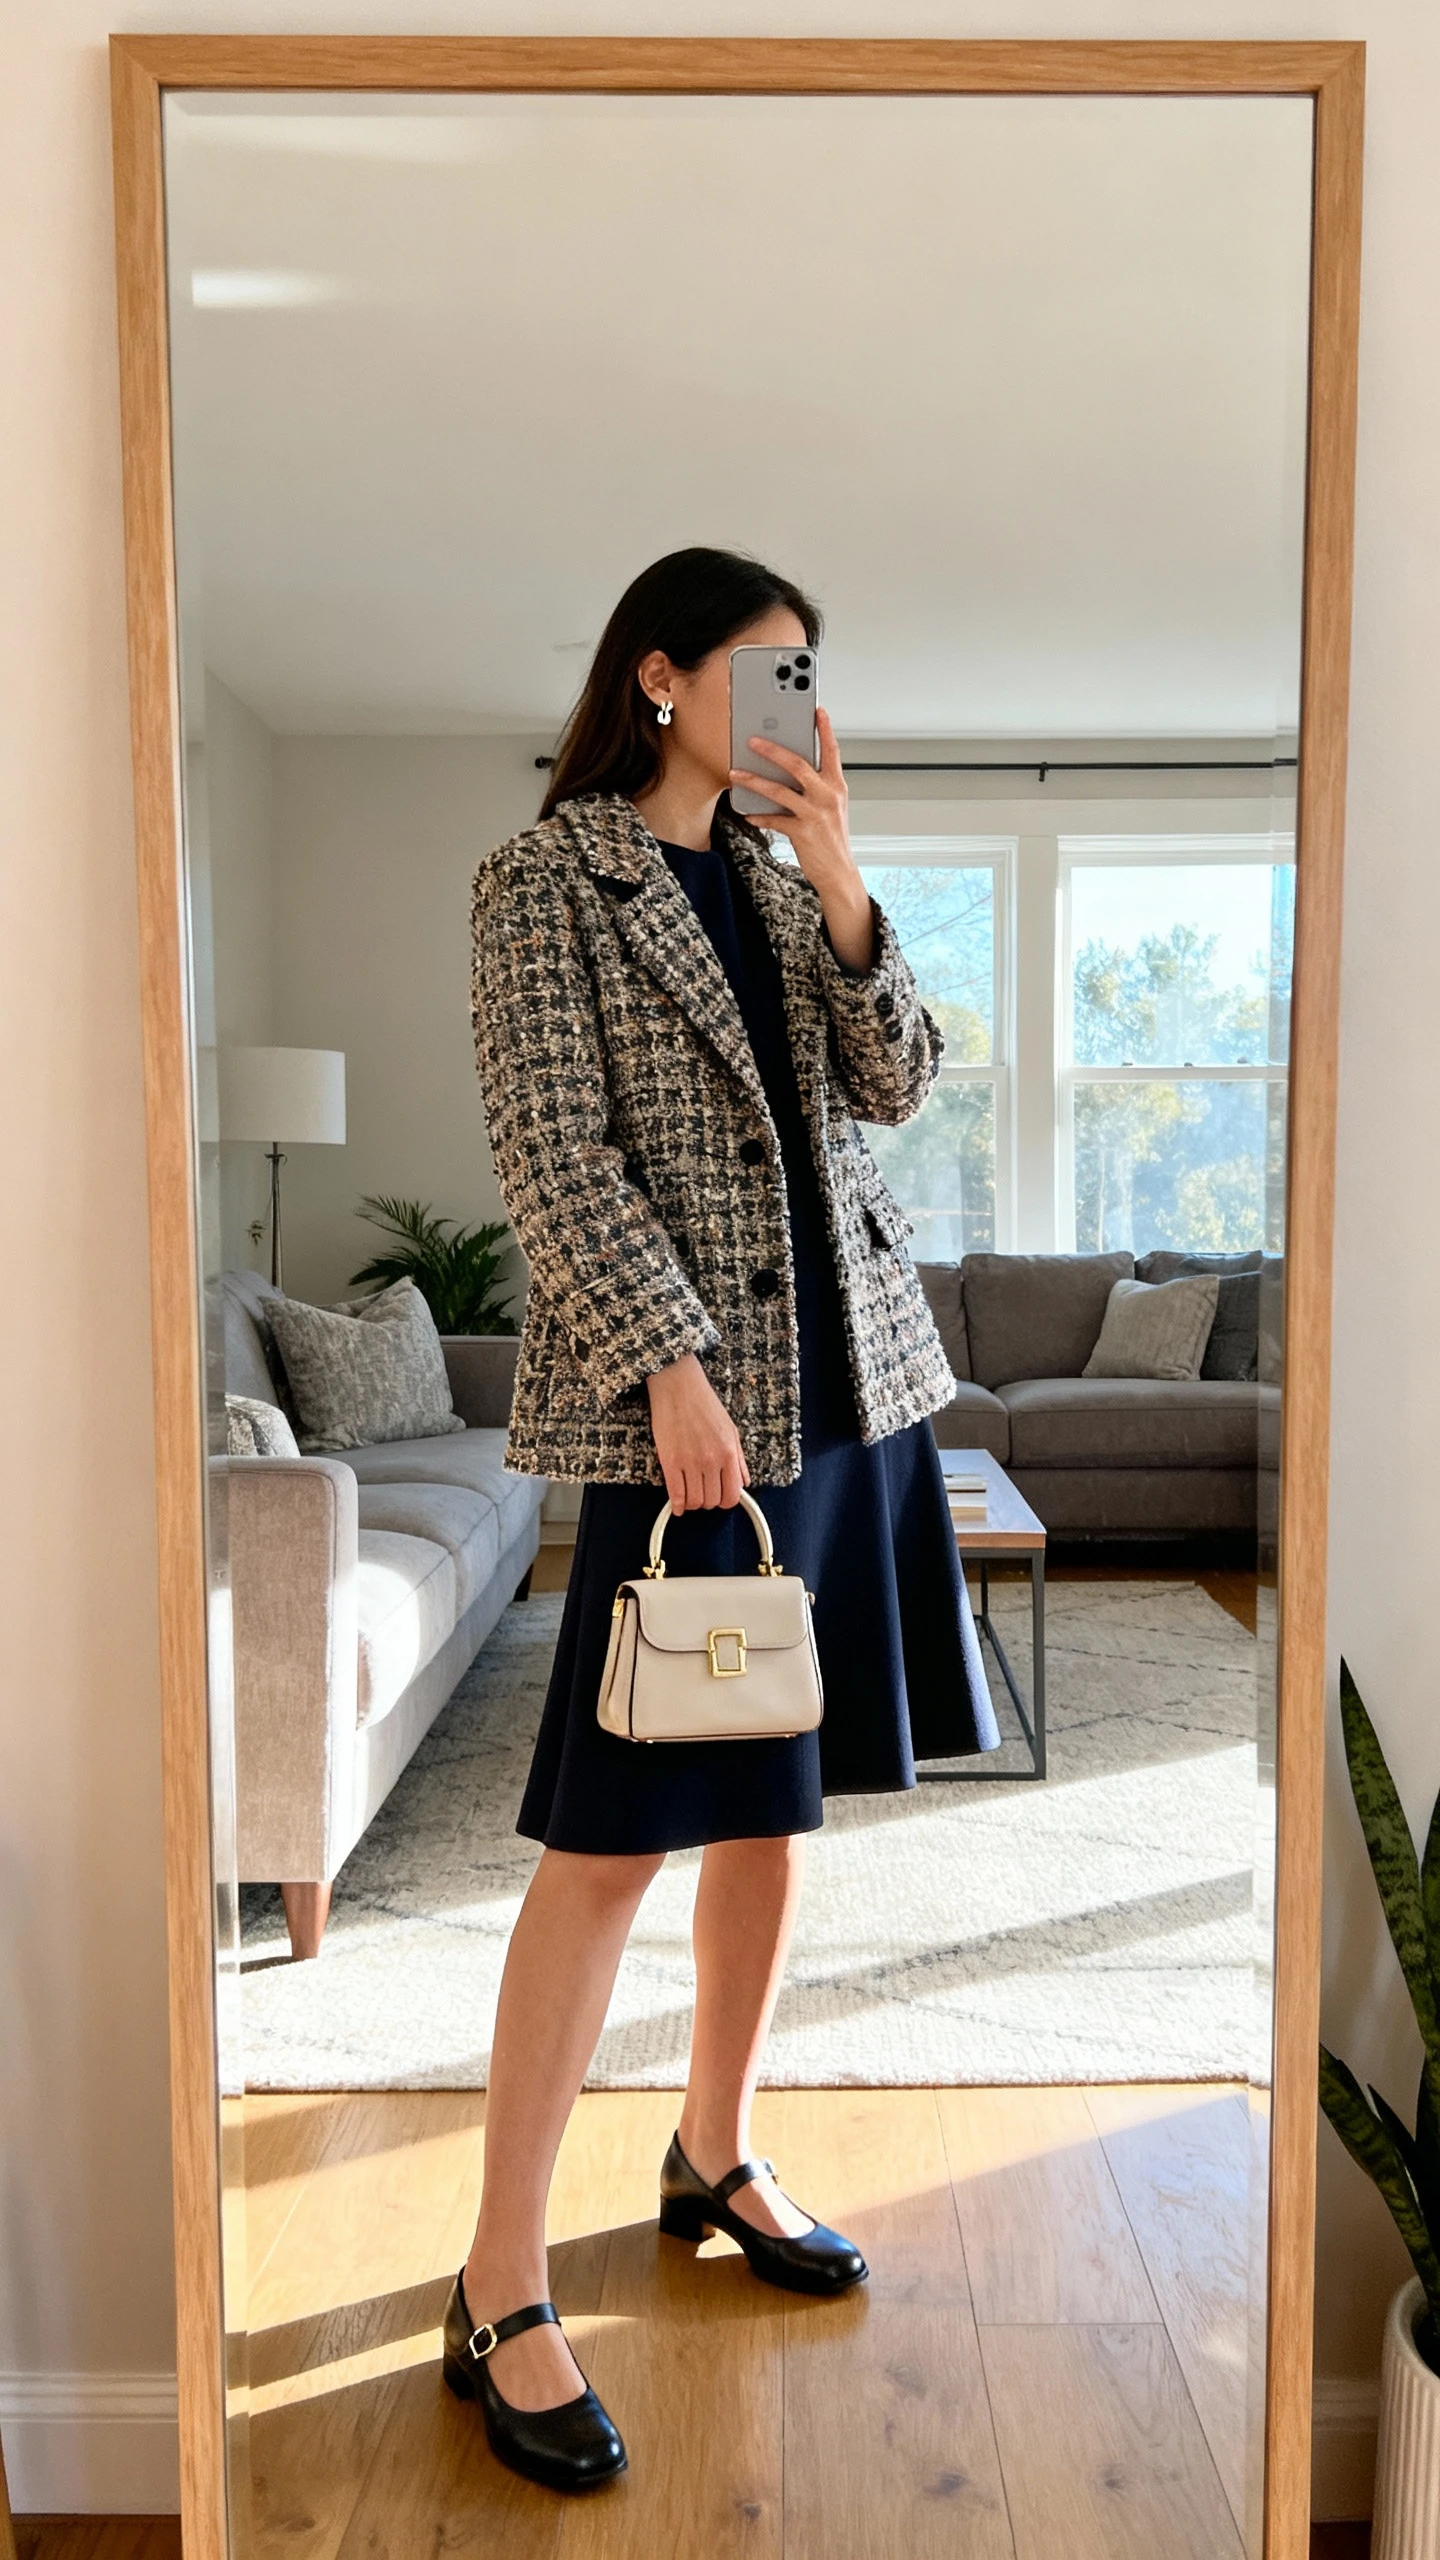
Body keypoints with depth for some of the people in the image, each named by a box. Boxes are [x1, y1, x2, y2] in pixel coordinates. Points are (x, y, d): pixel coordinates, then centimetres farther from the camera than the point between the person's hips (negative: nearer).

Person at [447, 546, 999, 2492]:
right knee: (616, 1837, -5)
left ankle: (715, 2161, 33)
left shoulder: (777, 877, 16)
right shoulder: (548, 878, -3)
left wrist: (839, 886, -4)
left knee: (777, 1800, 14)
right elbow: (555, 1152, -12)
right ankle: (500, 2296, 9)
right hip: (680, 1397, -7)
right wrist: (671, 1369, -20)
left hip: (850, 1376, 7)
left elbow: (900, 1082, 8)